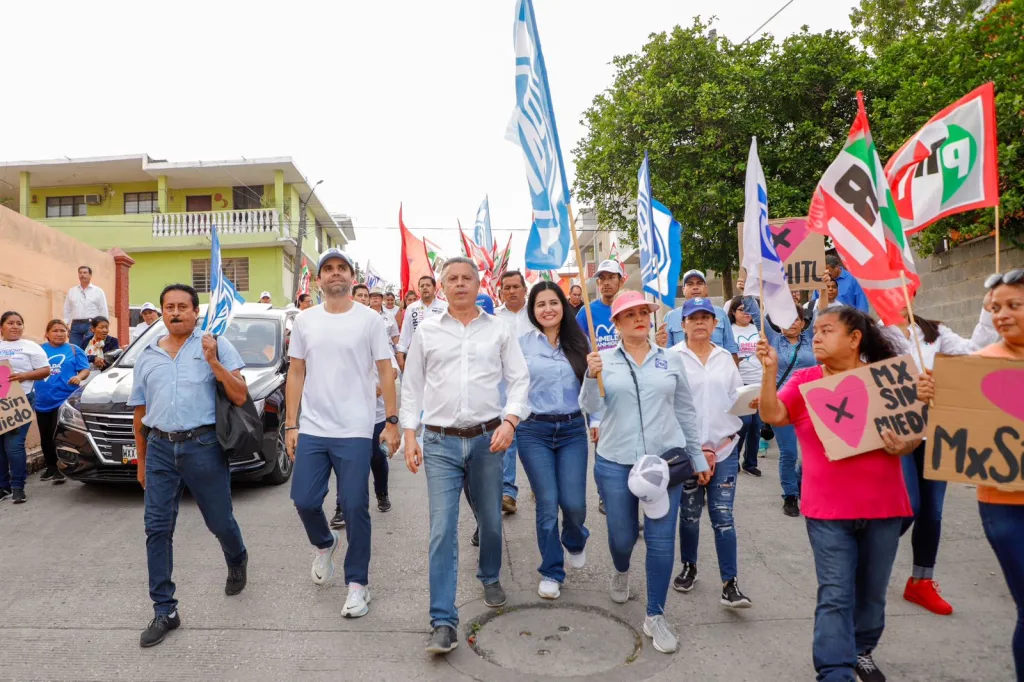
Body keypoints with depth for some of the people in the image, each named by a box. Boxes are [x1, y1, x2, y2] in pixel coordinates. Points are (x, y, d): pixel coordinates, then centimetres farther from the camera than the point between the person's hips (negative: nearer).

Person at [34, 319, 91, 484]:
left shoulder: (74, 350, 6)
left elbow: (85, 369, 1)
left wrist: (79, 377, -17)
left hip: (64, 399, -3)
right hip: (43, 401, 4)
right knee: (46, 438, 14)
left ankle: (61, 469, 0)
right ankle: (51, 467, 30)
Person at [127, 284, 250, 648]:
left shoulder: (216, 344, -1)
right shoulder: (147, 355, 12)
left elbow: (240, 397, -7)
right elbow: (139, 412, 17)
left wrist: (213, 362, -18)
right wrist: (141, 461, 18)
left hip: (204, 446, -3)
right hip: (160, 448, 4)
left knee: (220, 521, 9)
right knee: (157, 529, 0)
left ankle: (237, 561, 42)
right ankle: (164, 611, 11)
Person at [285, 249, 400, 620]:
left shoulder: (370, 319, -2)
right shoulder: (304, 320, 7)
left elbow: (385, 373, -2)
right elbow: (296, 373, 9)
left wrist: (392, 422, -8)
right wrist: (291, 425, 4)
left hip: (355, 432, -3)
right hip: (311, 430, 3)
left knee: (355, 508, 1)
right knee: (304, 501, 6)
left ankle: (358, 583, 17)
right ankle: (324, 544, 40)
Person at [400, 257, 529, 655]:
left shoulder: (498, 330, 6)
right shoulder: (427, 332, 6)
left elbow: (519, 379, 4)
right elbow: (412, 386, 8)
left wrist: (510, 420, -10)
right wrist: (409, 434, 1)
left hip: (487, 439, 1)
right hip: (440, 443, -1)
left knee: (491, 521, 15)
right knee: (442, 530, -6)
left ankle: (490, 577, 44)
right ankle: (443, 623, 1)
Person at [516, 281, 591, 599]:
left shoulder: (578, 343, 4)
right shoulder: (521, 343, -1)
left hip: (572, 430, 2)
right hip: (534, 431, -1)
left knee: (574, 502, -2)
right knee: (547, 502, 0)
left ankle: (575, 541, 35)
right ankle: (551, 572, 20)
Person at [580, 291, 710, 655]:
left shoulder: (671, 359, 4)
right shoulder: (603, 359, -1)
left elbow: (685, 412, 9)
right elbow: (590, 406, -9)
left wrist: (698, 458, 12)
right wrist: (592, 377, -28)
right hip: (615, 463, -1)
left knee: (661, 540, 3)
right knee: (622, 536, 13)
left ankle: (655, 616, 21)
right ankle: (622, 571, 49)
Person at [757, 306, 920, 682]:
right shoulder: (804, 380, -1)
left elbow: (912, 434, 5)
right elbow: (772, 415, -15)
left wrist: (902, 446, -17)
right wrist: (770, 369, -25)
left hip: (882, 506, 2)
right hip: (828, 509, -2)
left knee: (872, 591, 18)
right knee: (835, 596, -1)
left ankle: (862, 651, 40)